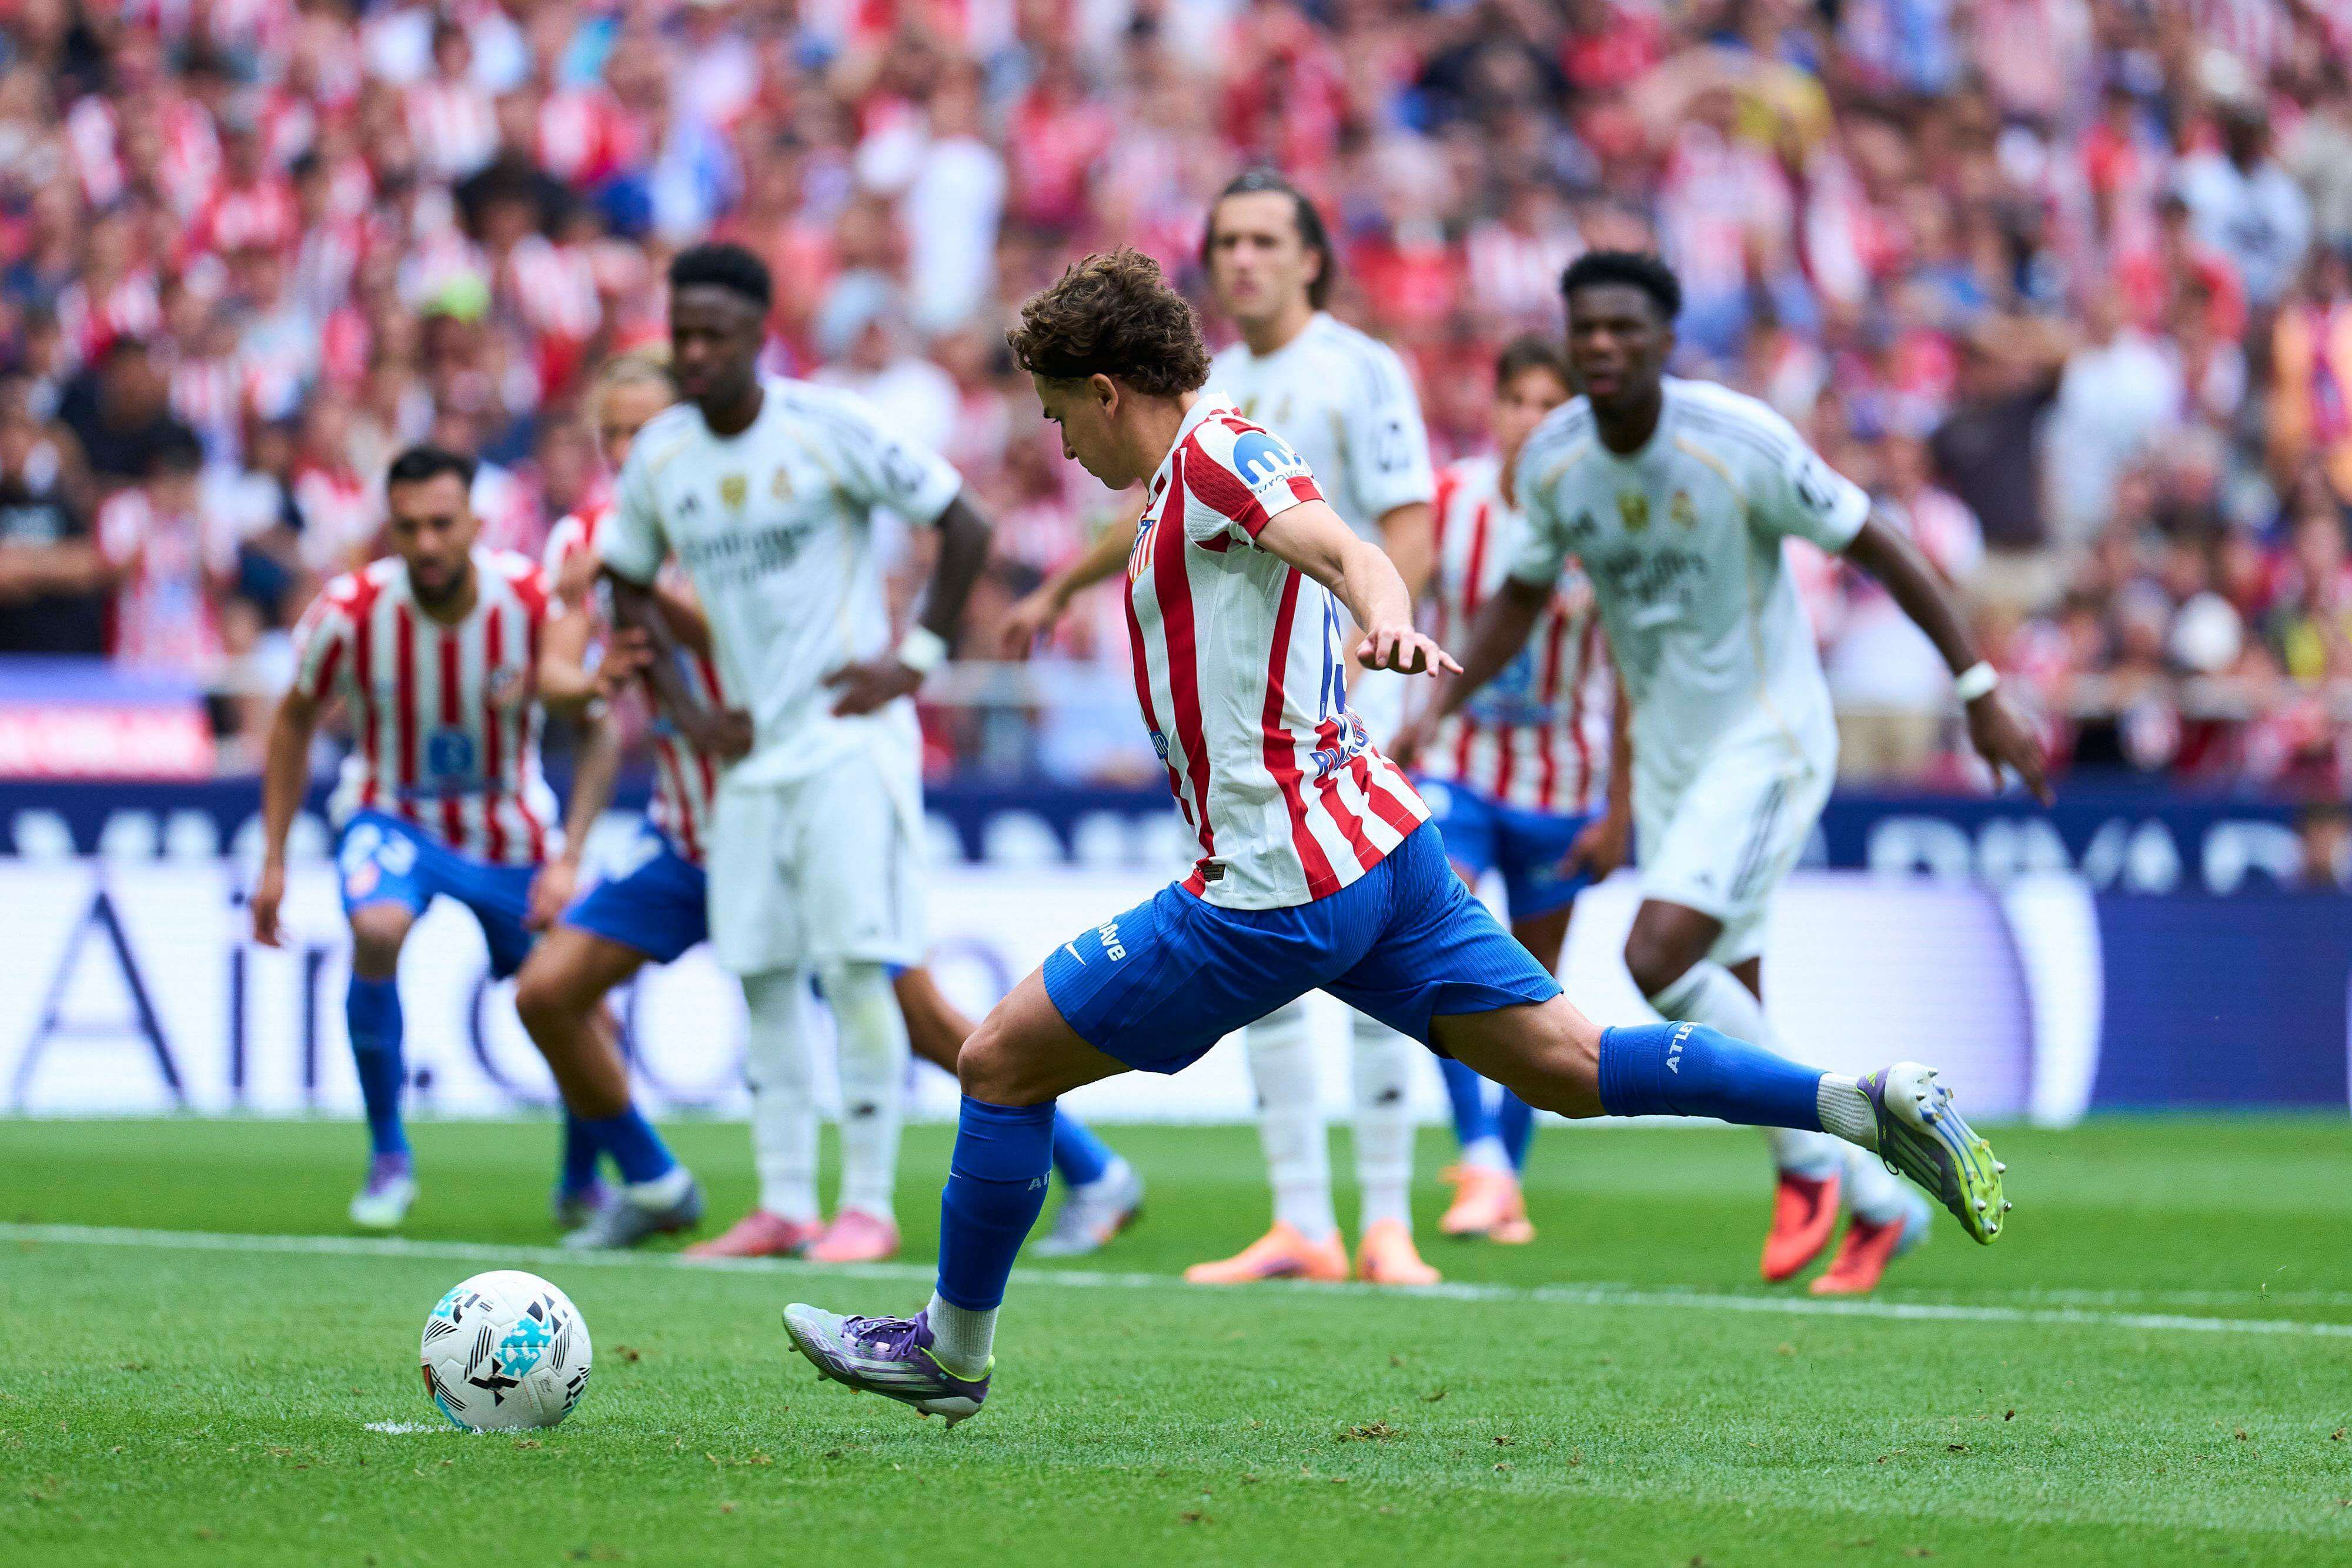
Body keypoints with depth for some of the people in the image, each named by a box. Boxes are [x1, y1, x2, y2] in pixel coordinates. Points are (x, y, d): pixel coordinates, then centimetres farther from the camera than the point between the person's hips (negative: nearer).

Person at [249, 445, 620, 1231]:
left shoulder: (537, 601, -22)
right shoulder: (349, 611, -21)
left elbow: (596, 732, -9)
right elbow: (295, 722, -2)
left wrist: (568, 858, -19)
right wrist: (273, 860, -3)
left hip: (511, 827, 2)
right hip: (391, 815, -1)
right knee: (377, 930, -33)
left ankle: (581, 1185, 29)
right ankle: (388, 1159, -15)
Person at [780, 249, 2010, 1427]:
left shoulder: (1215, 451, -10)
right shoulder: (1199, 476, 19)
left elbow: (1346, 551, -29)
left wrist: (1386, 617, -49)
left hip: (1275, 890, -10)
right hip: (1380, 844, 10)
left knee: (1002, 1063, 2)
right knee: (1567, 1065, 3)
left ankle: (952, 1350, 15)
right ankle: (1870, 1103, -9)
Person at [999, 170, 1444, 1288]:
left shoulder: (1362, 371, -5)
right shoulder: (1213, 387, 15)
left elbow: (1410, 535, -12)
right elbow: (1165, 513, 32)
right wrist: (1060, 589, 41)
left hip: (1344, 696, -7)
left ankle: (1387, 1226, -5)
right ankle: (1301, 1228, 7)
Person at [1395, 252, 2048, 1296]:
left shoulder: (1741, 443, -19)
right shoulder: (1552, 461, -4)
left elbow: (1876, 548, -11)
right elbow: (1525, 595, 14)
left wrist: (1981, 693, -10)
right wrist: (1440, 707, 2)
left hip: (1766, 742, -6)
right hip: (1668, 757, 6)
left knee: (1658, 954, -23)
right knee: (1733, 1021, 6)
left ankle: (1808, 1159, -5)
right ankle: (1877, 1205, 24)